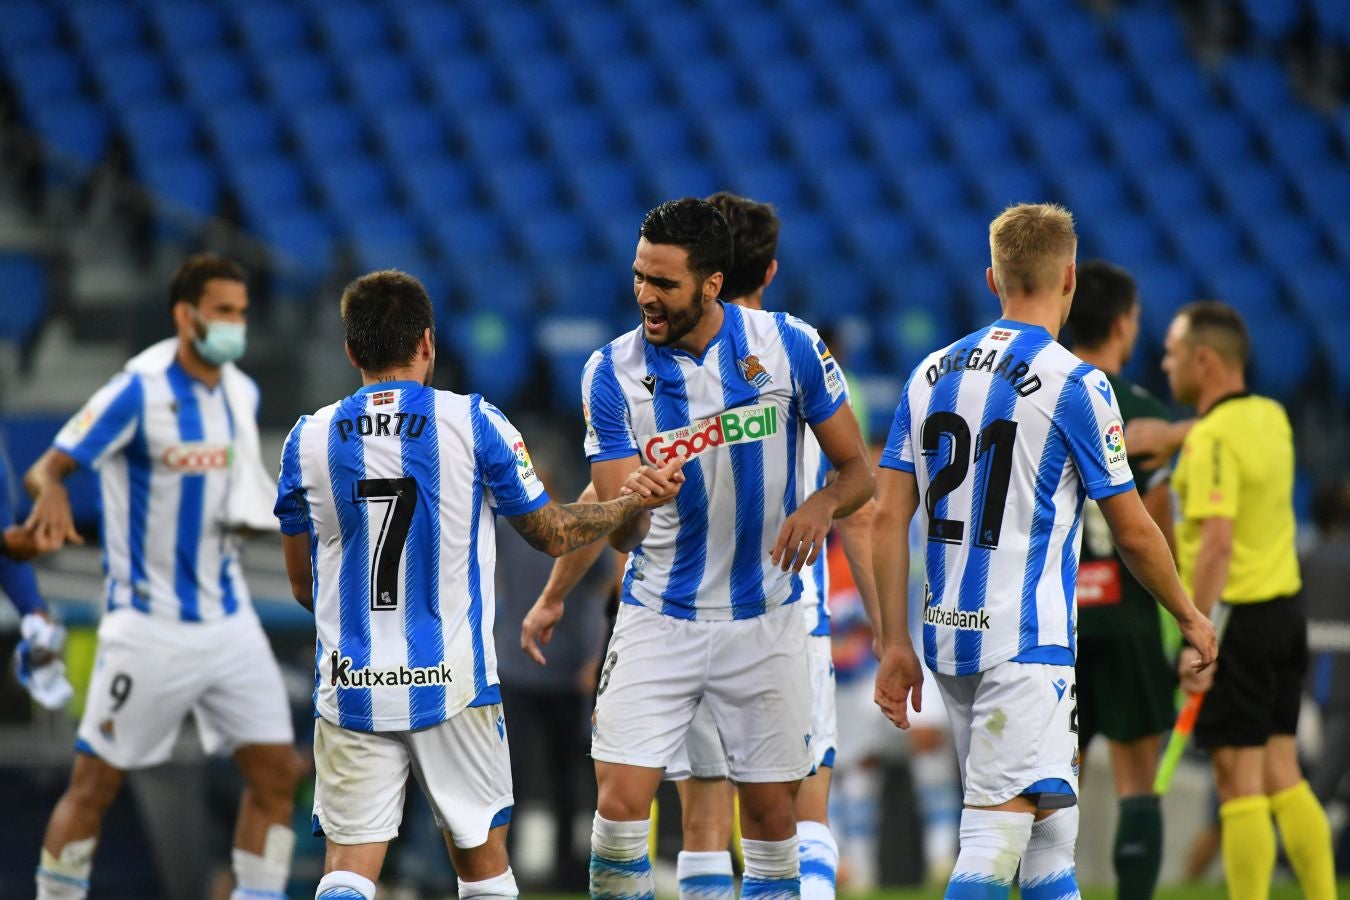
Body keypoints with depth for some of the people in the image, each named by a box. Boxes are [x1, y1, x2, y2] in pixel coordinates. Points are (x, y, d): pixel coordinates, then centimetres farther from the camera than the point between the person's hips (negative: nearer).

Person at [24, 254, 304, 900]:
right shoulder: (138, 392, -13)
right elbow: (45, 470, -16)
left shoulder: (241, 393, 7)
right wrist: (50, 491, -39)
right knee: (95, 783, -1)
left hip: (228, 621, 6)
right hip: (149, 624, -6)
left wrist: (261, 509, 3)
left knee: (276, 772, -1)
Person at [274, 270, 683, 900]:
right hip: (453, 684, -1)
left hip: (350, 692, 1)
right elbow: (553, 534, 7)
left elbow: (302, 586, 11)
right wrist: (633, 501, 23)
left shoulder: (308, 439, 2)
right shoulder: (474, 424, -4)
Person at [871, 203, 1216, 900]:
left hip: (948, 635, 7)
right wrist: (1190, 618, 13)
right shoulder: (1074, 384, -8)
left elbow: (888, 518, 6)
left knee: (1050, 834, 17)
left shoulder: (930, 374, 9)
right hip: (1026, 643, -7)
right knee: (995, 840, -13)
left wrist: (896, 645, 10)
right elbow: (1133, 533, -3)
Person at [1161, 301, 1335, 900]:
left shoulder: (1212, 439, -17)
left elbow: (1218, 540, -26)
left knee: (1239, 782, -5)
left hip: (1237, 619, -8)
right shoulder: (1272, 417, 7)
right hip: (1284, 610, 8)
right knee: (1282, 776, 13)